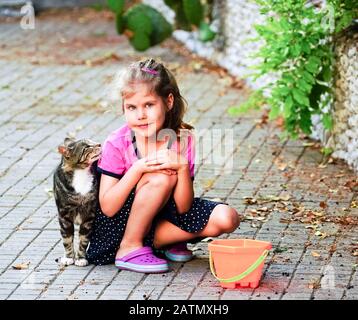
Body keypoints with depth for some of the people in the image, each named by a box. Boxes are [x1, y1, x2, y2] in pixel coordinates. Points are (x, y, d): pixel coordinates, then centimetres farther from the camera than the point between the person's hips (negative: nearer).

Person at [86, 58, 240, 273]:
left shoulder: (183, 140, -12)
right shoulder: (117, 144, -18)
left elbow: (183, 208, -11)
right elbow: (108, 208, -21)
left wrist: (182, 167, -28)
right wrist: (138, 169, -31)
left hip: (162, 215, 4)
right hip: (118, 226, -4)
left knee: (226, 219, -14)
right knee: (161, 178, -30)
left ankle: (157, 241, 1)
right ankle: (130, 248, -15)